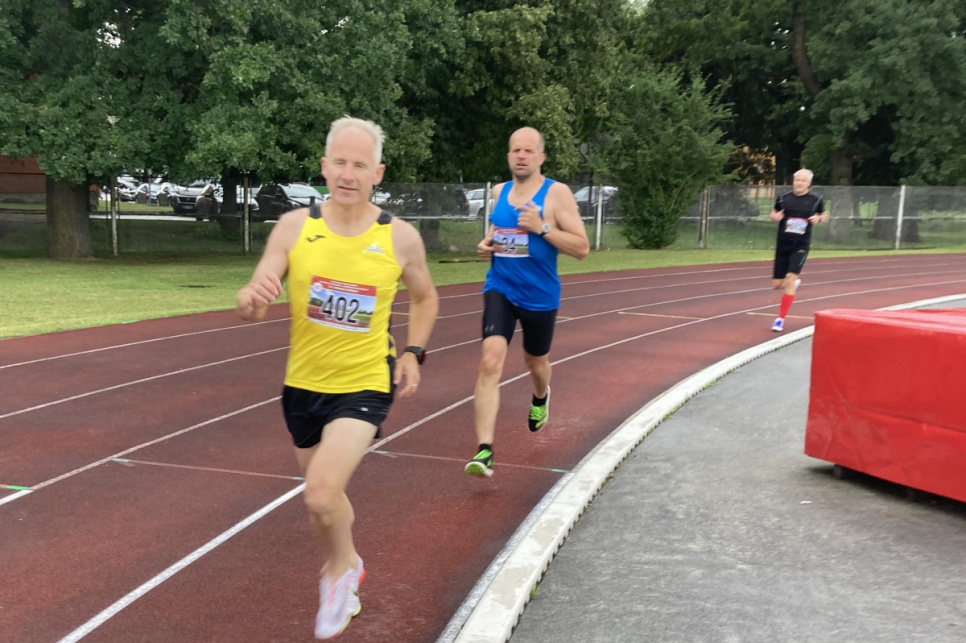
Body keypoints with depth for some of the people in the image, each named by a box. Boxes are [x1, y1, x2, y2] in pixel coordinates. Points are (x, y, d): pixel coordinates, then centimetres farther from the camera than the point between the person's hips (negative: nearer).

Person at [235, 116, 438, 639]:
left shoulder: (401, 237, -10)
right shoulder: (294, 227, -9)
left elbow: (425, 298, 10)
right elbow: (252, 306, -11)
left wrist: (413, 352, -3)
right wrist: (253, 299, -34)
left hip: (365, 385, -3)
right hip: (303, 384, 3)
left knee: (321, 496, -20)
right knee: (323, 498, 19)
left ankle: (341, 567, 14)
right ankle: (345, 572, 49)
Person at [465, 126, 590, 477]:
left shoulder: (556, 193, -9)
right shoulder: (499, 192, 6)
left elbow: (582, 248, -13)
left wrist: (542, 227, -24)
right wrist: (486, 245, 1)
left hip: (539, 296, -2)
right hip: (500, 290, 2)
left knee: (535, 361, 21)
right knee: (490, 362, -18)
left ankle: (541, 398, 60)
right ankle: (485, 451, -21)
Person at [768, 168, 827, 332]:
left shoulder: (815, 200, -1)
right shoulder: (783, 198, 1)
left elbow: (824, 216, 14)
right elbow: (772, 213, 15)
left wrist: (818, 219, -9)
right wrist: (775, 216, -9)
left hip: (800, 246, -3)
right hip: (783, 244, 3)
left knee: (790, 279, -18)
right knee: (777, 284, 7)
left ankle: (780, 319, -9)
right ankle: (796, 280, 44)